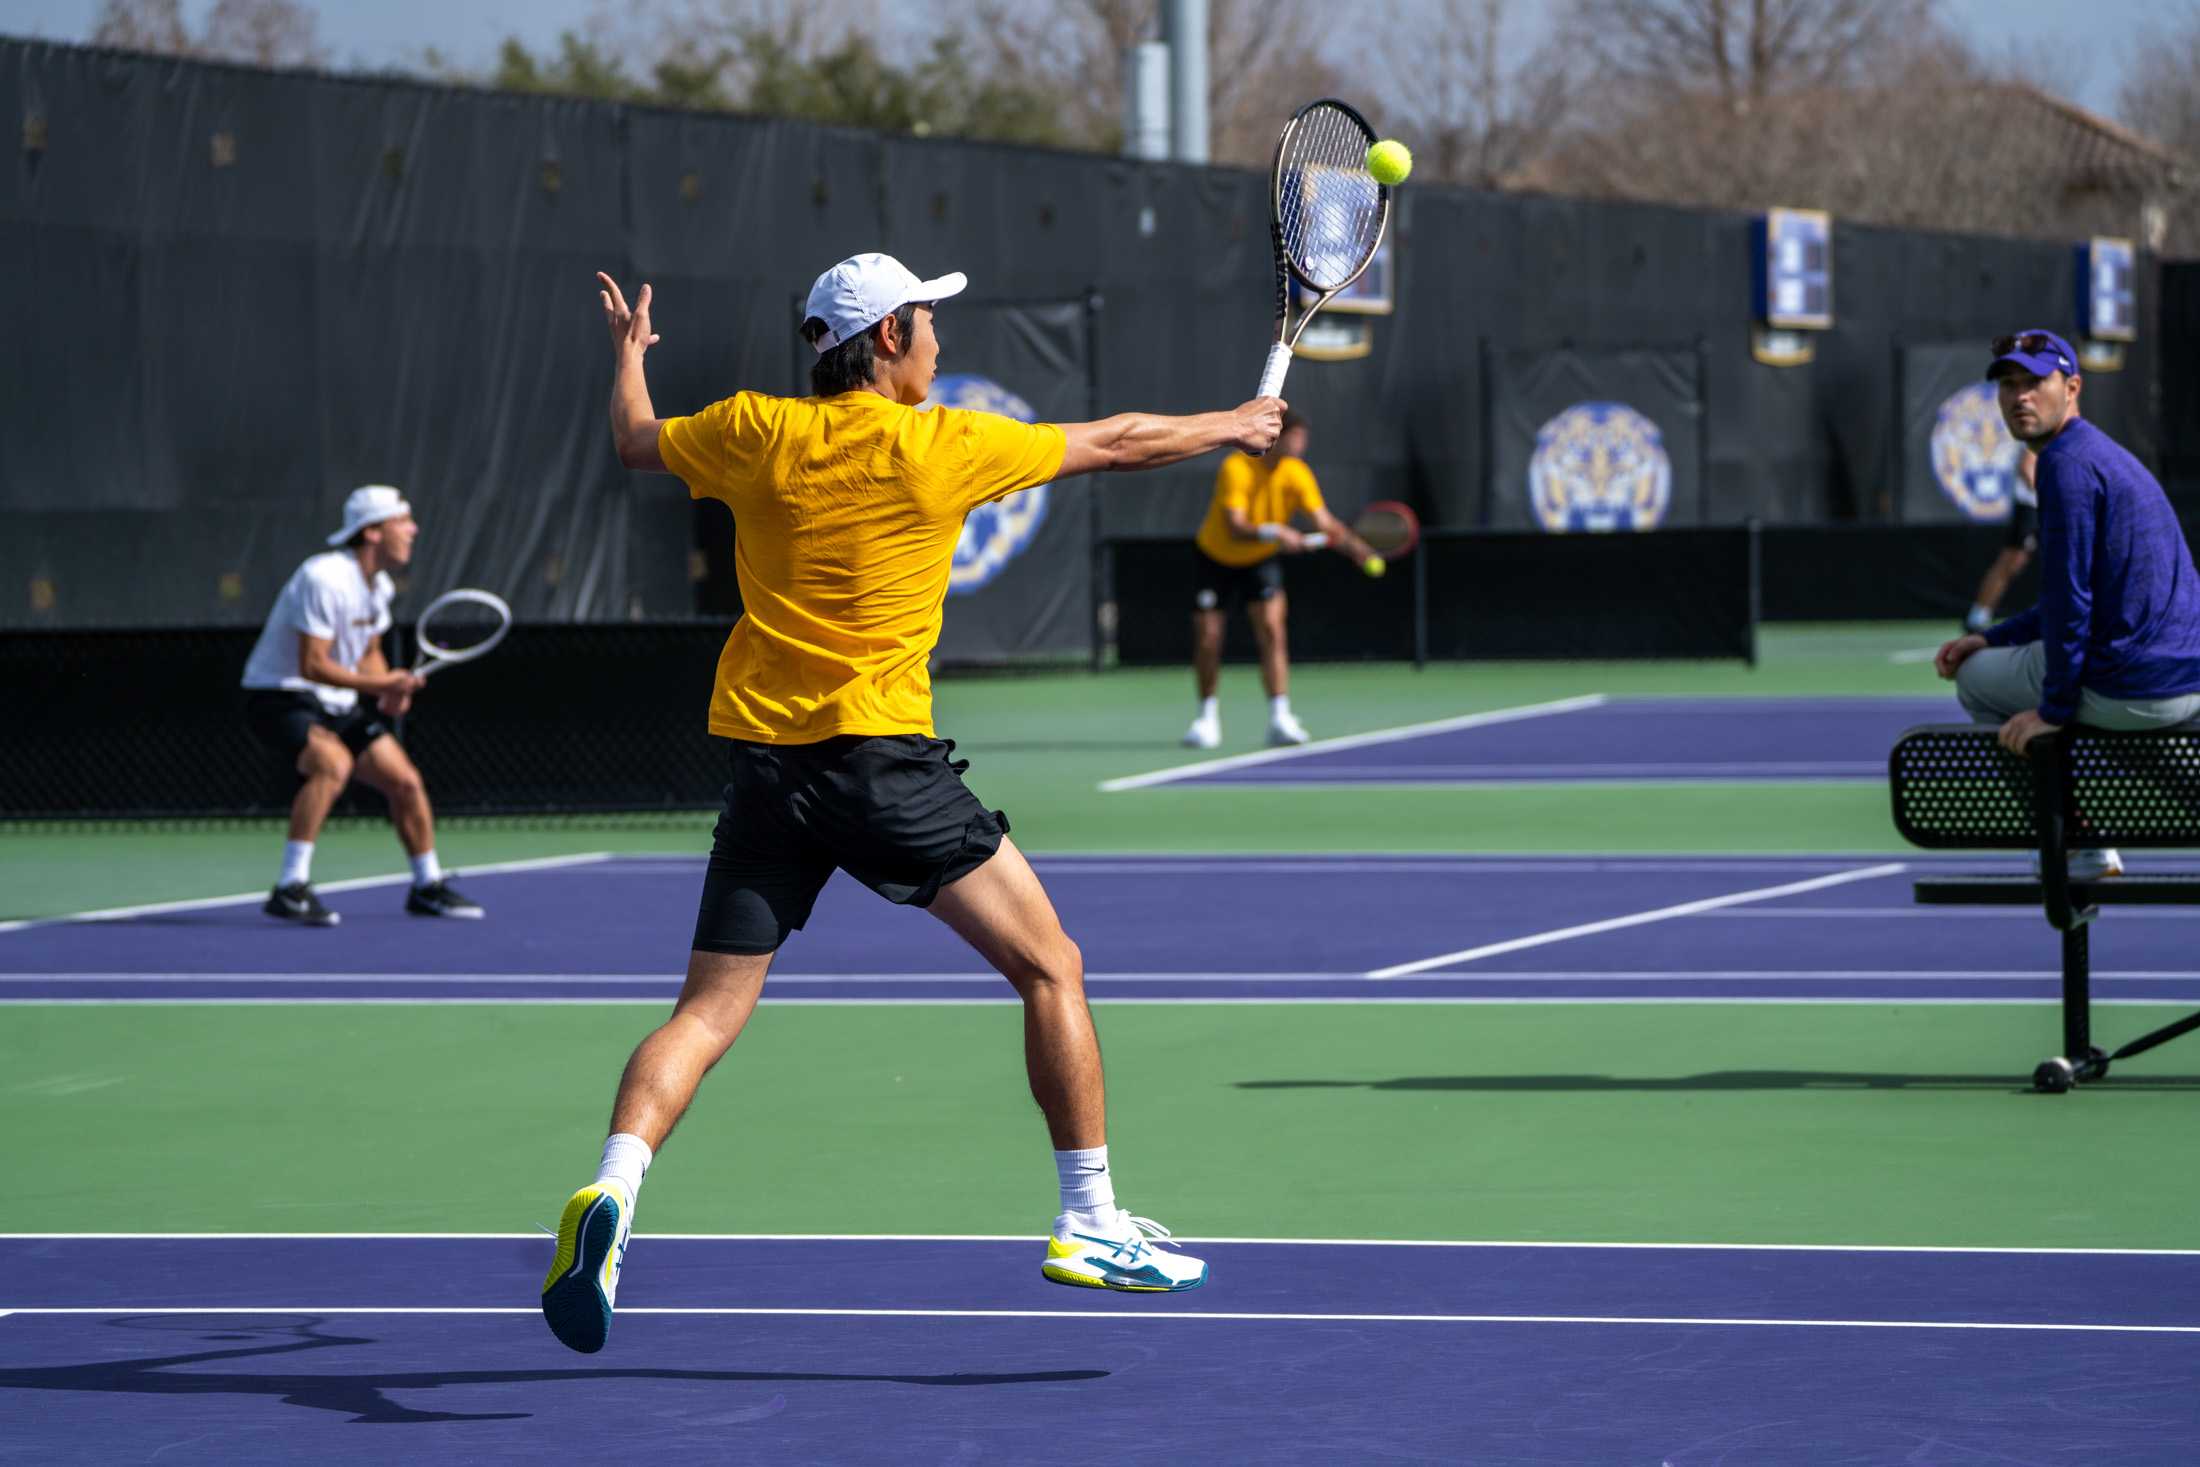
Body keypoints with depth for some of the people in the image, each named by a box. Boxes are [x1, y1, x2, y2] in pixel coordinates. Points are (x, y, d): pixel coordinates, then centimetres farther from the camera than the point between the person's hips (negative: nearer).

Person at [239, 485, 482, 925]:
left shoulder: (379, 587, 5)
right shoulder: (324, 579, -24)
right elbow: (313, 665, -27)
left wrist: (389, 695, -2)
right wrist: (380, 684, -30)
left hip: (337, 705, 9)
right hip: (280, 696, -9)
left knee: (405, 782, 6)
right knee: (333, 762, -35)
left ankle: (427, 887, 27)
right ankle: (290, 889, -32)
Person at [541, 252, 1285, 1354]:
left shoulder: (754, 433, 4)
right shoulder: (945, 447, -3)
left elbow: (634, 441, 24)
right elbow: (1116, 443, 9)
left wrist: (629, 354, 45)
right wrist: (1228, 427, 26)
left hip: (763, 759, 4)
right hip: (885, 755, -4)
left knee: (709, 1011, 5)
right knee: (1050, 969, 8)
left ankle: (612, 1190, -20)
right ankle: (1092, 1226, 7)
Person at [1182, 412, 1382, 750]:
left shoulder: (1297, 474, -16)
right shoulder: (1236, 469, -28)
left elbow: (1325, 523, -22)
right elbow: (1235, 528, -38)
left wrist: (1357, 547, -40)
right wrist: (1274, 533, -55)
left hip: (1261, 560, 2)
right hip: (1215, 558, -2)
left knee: (1271, 630, -17)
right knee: (1207, 641, -4)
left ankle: (1280, 718, -19)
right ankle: (1208, 718, 17)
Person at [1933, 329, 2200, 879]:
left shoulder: (2065, 461, -13)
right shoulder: (2105, 454, 19)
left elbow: (2069, 598, -18)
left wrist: (2053, 710, -13)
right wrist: (1993, 639, 23)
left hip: (2131, 693, -10)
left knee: (1977, 680, 13)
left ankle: (2081, 848, 10)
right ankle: (2090, 849, 30)